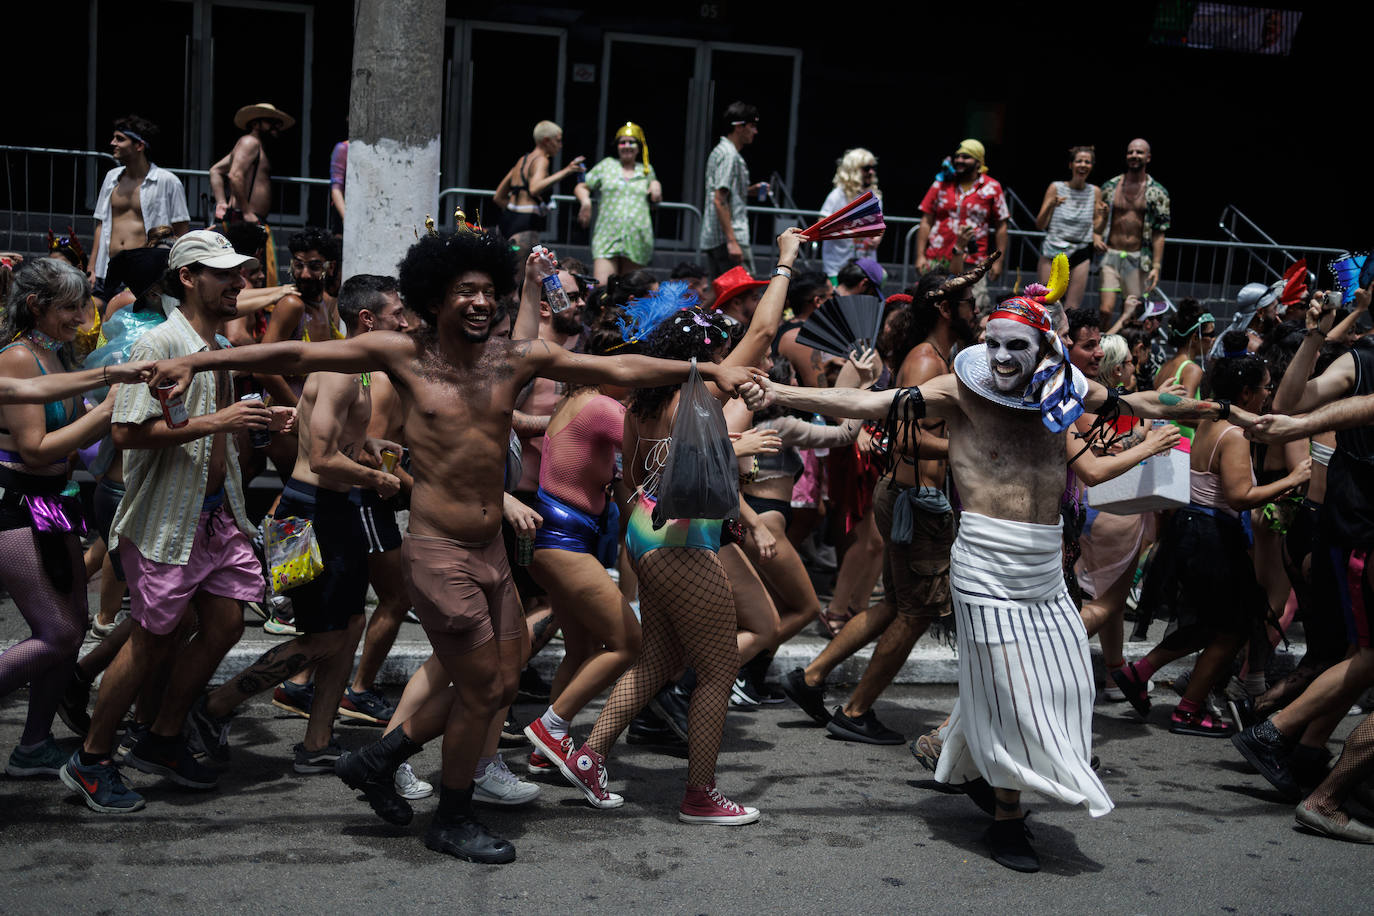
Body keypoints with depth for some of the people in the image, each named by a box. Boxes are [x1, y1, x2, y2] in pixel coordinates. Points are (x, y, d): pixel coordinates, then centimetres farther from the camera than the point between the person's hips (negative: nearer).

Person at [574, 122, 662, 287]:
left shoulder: (646, 170, 18)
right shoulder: (607, 165, 14)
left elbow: (656, 201, 30)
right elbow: (581, 187, 17)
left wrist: (656, 185, 8)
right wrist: (585, 200, -5)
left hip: (637, 240, 2)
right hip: (608, 236, -2)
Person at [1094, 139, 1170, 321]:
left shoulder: (1158, 193, 2)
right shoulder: (1110, 186, 7)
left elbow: (1159, 233, 0)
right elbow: (1099, 217, 13)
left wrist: (1156, 266, -6)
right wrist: (1096, 236, -9)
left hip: (1138, 259, 0)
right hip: (1111, 255, 1)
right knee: (1105, 309, -10)